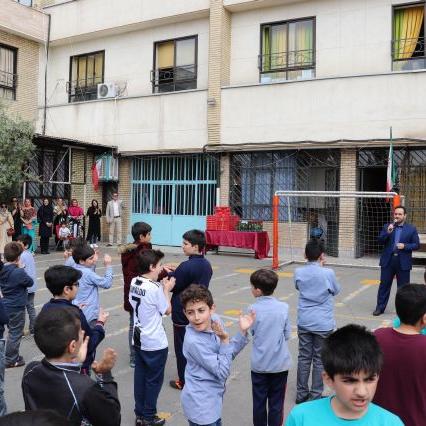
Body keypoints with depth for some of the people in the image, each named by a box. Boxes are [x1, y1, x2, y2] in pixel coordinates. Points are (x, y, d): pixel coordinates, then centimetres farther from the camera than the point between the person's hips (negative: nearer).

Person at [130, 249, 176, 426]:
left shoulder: (134, 282, -2)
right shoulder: (155, 289, -24)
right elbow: (167, 310, -11)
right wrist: (166, 289, -1)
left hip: (138, 339, 7)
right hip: (155, 343, -7)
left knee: (140, 377, 16)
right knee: (153, 380, 9)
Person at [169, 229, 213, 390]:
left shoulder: (186, 266, -24)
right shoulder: (207, 265, 2)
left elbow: (173, 286, -16)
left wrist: (169, 273, 1)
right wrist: (175, 273, 4)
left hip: (183, 314, -7)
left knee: (182, 348, 7)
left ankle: (184, 381, 17)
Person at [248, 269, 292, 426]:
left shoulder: (253, 309, -15)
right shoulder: (283, 307, -10)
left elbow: (252, 333, -4)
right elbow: (287, 335, -2)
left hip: (259, 364, -1)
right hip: (280, 363, 1)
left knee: (259, 401, 15)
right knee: (276, 403, 13)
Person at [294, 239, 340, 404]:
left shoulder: (298, 272, -7)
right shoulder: (328, 273, -16)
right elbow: (336, 291, 2)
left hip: (304, 322, 3)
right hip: (323, 324, -3)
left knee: (304, 358, 14)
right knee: (319, 360, 8)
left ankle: (301, 393, 23)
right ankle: (315, 396, 16)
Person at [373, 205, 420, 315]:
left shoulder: (412, 229, 3)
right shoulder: (387, 227, 7)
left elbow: (417, 245, 1)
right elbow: (380, 241, 0)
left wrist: (405, 246, -15)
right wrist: (387, 232, -16)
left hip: (403, 262, -1)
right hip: (388, 261, 1)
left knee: (403, 287, 7)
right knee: (384, 285, 6)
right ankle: (380, 307, 14)